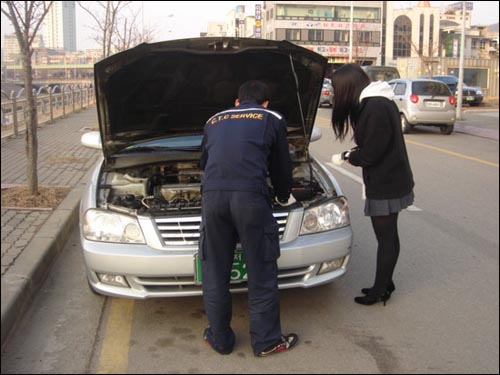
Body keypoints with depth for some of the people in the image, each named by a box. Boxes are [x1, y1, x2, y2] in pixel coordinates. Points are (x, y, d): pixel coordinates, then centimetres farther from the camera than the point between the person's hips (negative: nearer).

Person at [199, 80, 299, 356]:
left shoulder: (214, 120, 28)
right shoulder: (272, 119, 19)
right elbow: (281, 166, 23)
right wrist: (283, 197, 42)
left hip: (212, 195, 3)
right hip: (250, 196, -3)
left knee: (214, 272, 13)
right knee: (261, 271, 8)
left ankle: (219, 339, 22)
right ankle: (266, 341, 17)